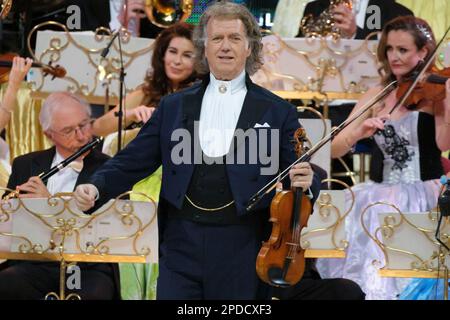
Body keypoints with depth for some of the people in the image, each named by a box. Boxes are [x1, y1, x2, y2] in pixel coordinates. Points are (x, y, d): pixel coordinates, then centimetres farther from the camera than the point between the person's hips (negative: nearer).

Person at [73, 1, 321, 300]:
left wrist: (305, 182, -19)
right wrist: (97, 187, -7)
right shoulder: (174, 107, 12)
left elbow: (299, 178, 4)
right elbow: (134, 160, 10)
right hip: (182, 249, 2)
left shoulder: (278, 112, 5)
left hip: (243, 252, -2)